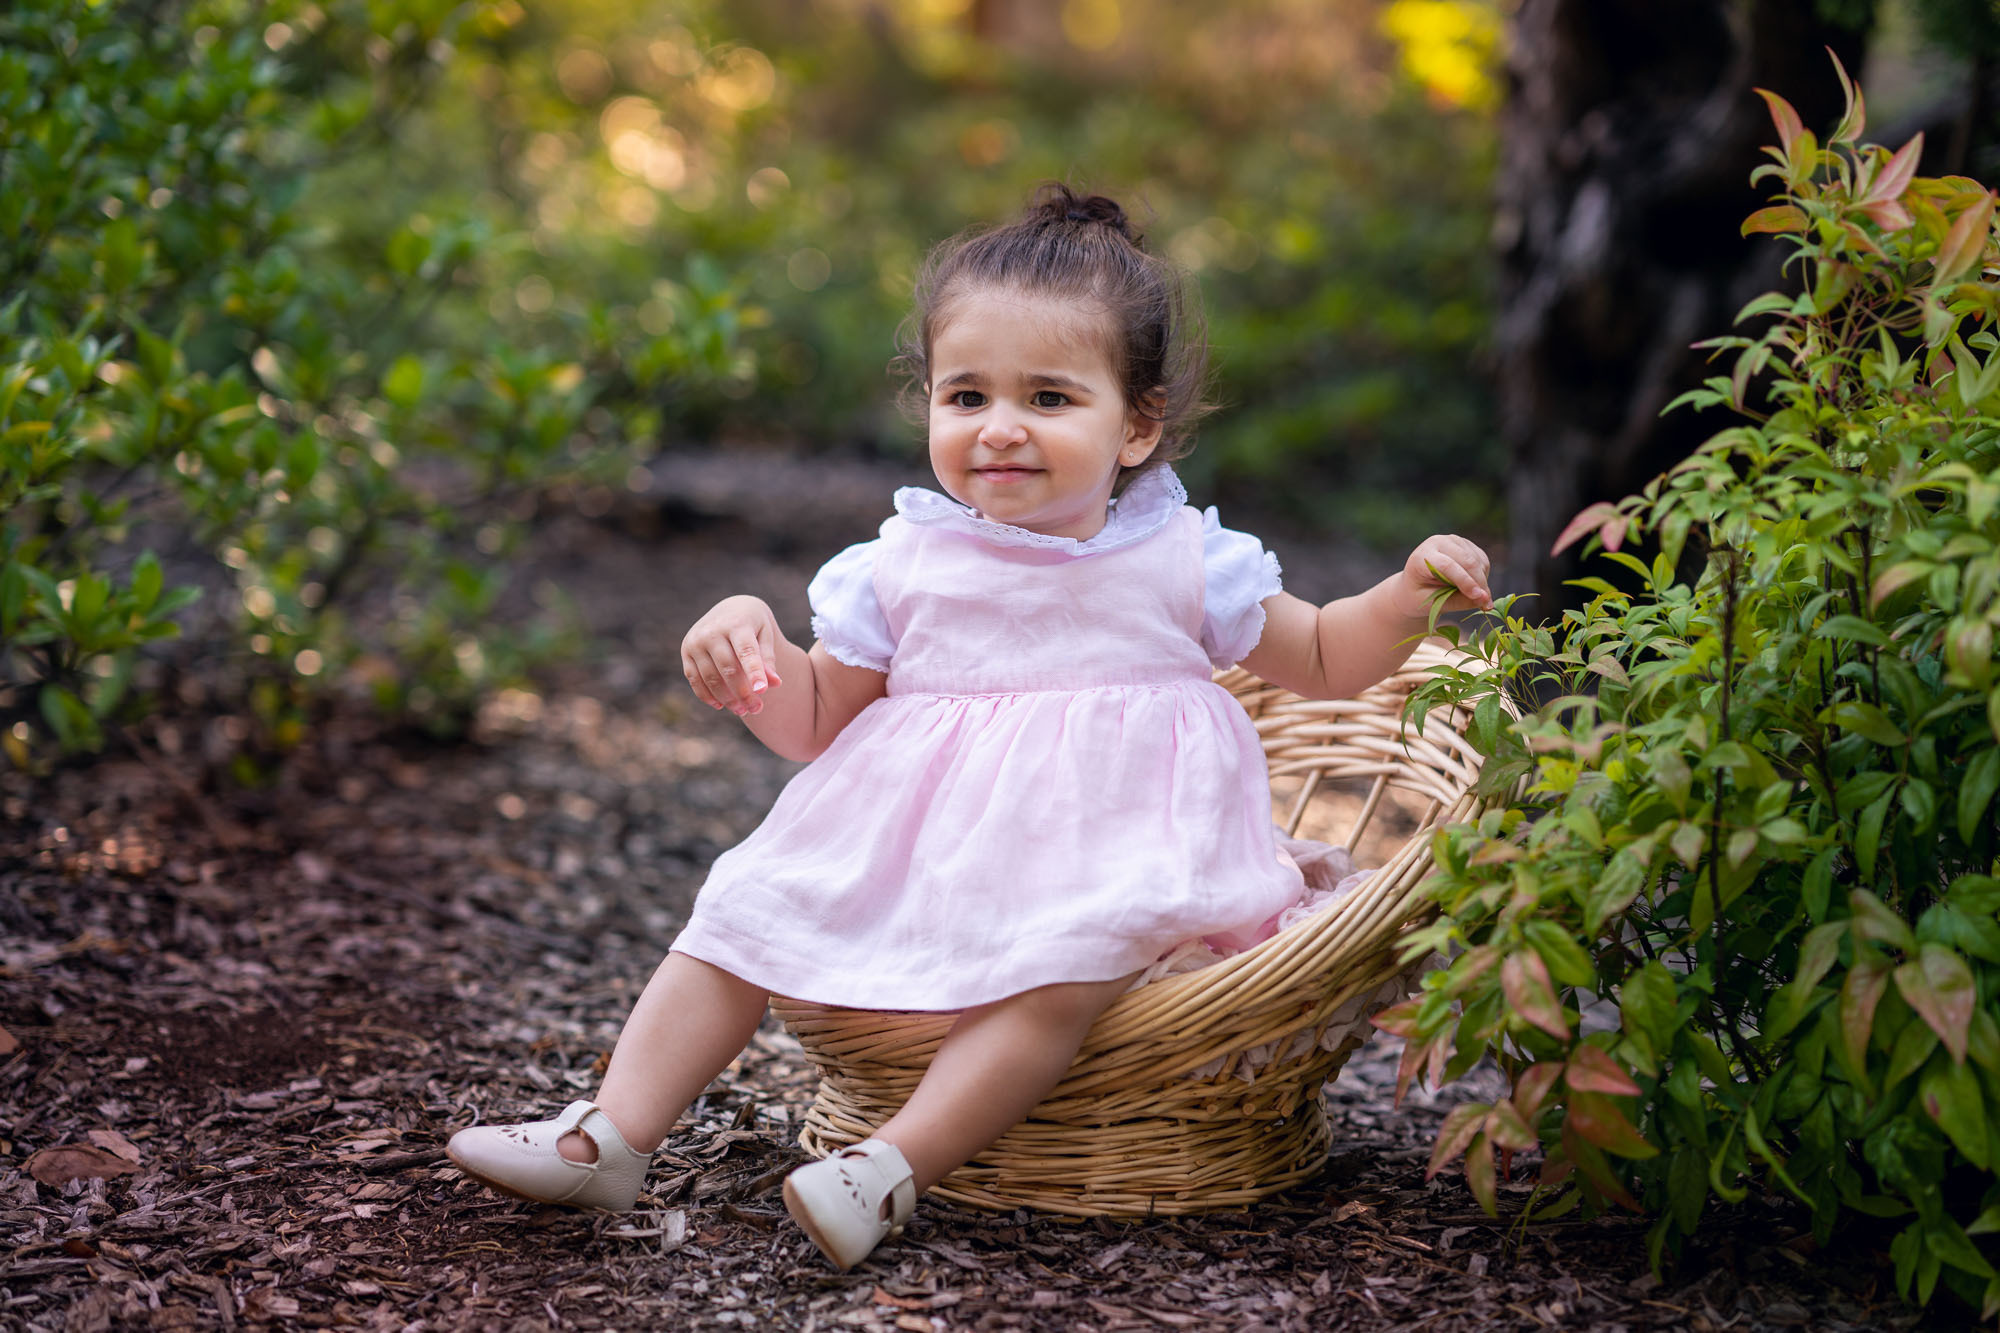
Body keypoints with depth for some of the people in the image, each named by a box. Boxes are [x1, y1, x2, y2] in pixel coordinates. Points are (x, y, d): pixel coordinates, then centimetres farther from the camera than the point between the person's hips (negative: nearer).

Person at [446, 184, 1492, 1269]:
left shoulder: (1184, 564, 2)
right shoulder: (902, 569, 4)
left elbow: (1322, 663, 15)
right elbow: (816, 723, 11)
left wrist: (1408, 594, -3)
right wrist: (752, 655, -9)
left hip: (1097, 858, -3)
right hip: (906, 849, 3)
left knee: (1060, 968, -33)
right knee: (751, 906, -10)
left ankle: (893, 1167, -32)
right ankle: (614, 1133, -5)